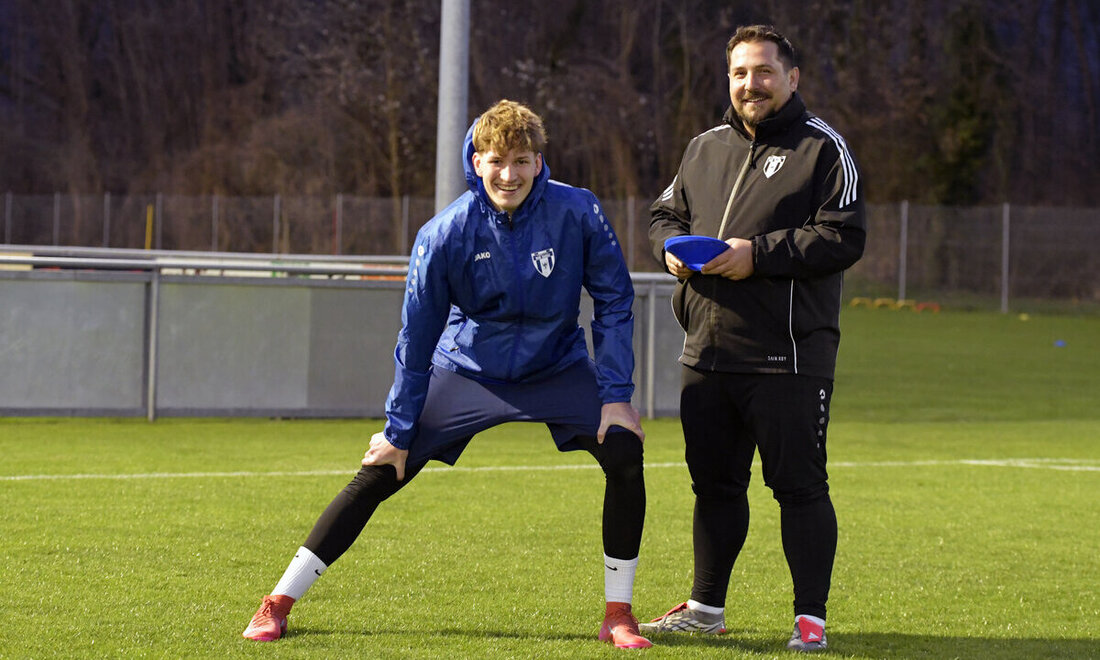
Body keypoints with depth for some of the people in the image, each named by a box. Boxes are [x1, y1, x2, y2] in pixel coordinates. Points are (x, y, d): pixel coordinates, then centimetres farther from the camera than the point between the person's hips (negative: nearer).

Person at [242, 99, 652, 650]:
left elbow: (613, 299, -7)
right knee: (379, 474, -9)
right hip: (467, 370, -1)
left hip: (556, 367, 1)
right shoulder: (446, 233, -21)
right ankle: (279, 603, 0)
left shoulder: (578, 213, -20)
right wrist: (398, 428, -8)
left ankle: (617, 614, -7)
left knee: (624, 453, -21)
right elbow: (416, 337, -12)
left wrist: (616, 394, -13)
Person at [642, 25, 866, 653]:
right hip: (708, 352, 6)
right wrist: (672, 247, 1)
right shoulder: (706, 147, 16)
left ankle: (811, 618, 1)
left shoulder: (823, 148, -3)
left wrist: (759, 254, -18)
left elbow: (844, 237, -12)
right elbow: (666, 212, 25)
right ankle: (706, 606, 27)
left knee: (799, 485, -4)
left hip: (787, 357, -6)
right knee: (714, 482, 15)